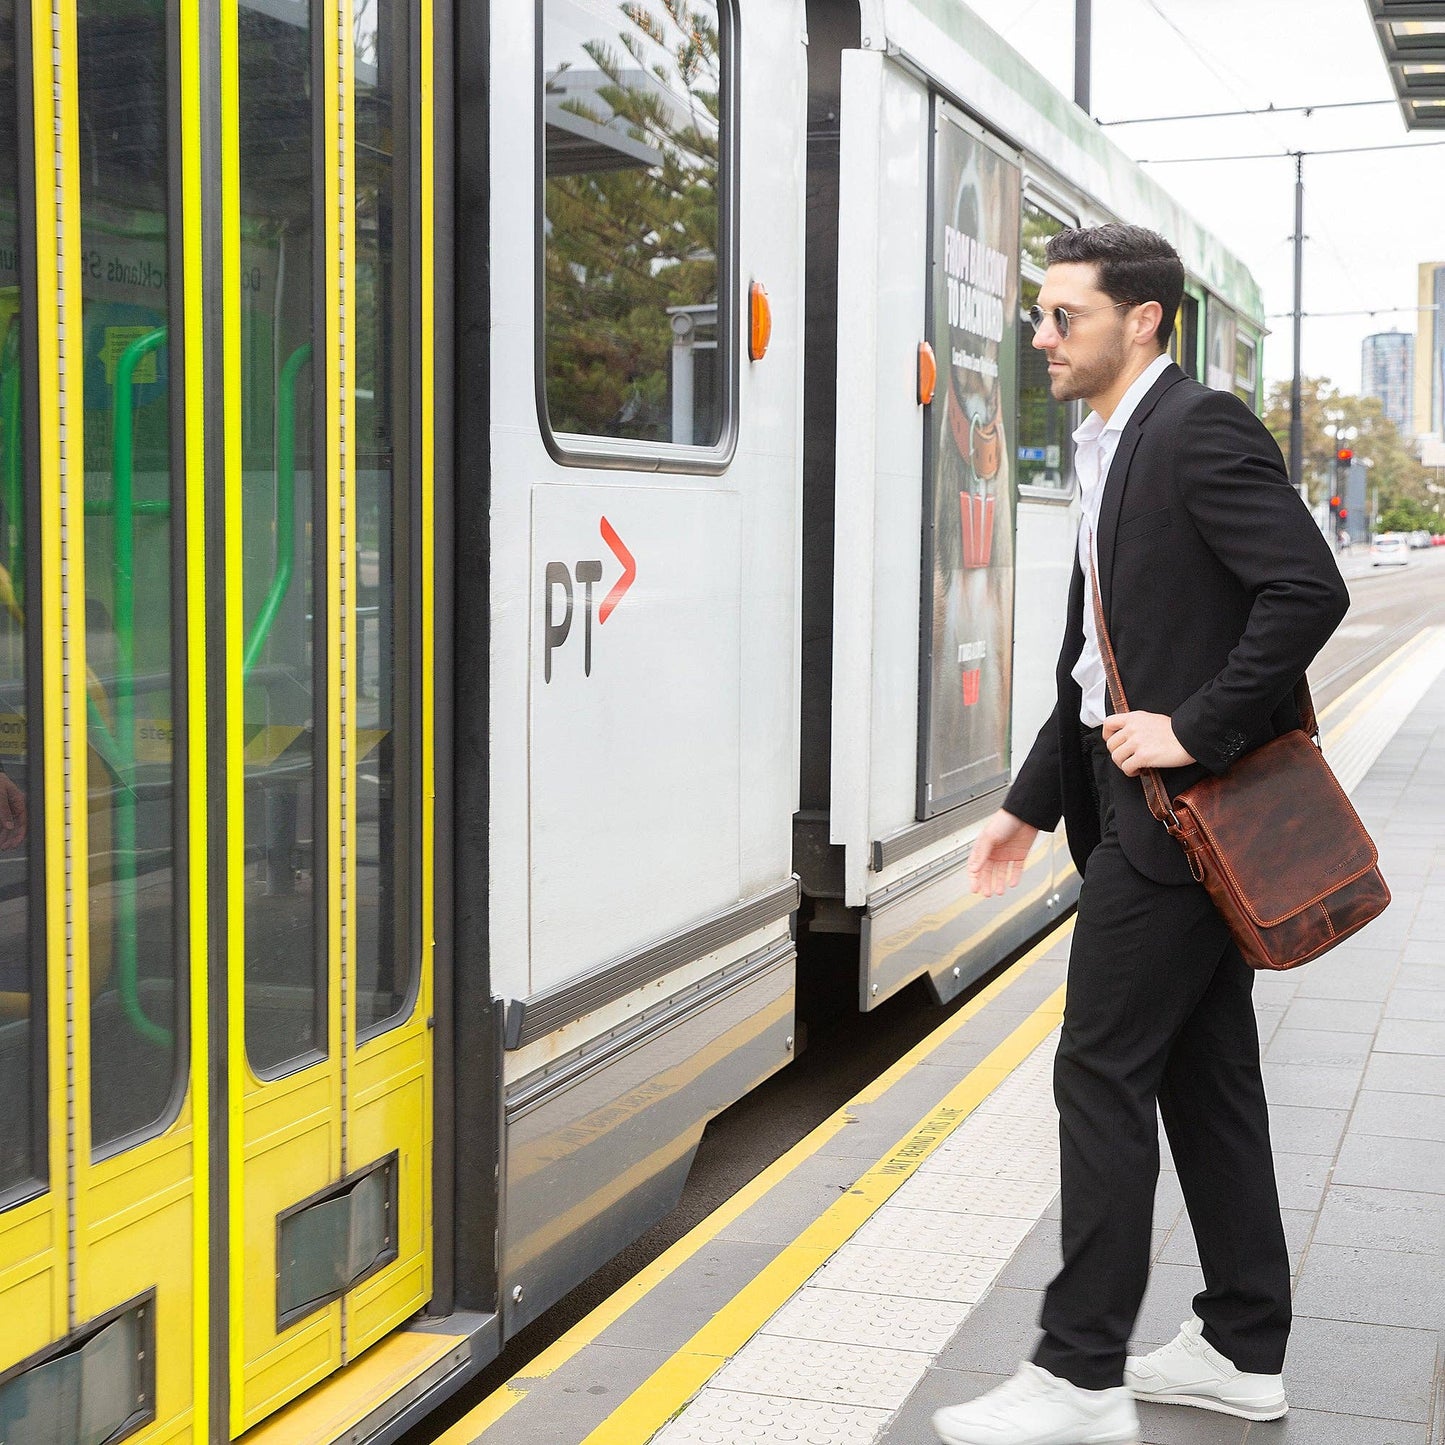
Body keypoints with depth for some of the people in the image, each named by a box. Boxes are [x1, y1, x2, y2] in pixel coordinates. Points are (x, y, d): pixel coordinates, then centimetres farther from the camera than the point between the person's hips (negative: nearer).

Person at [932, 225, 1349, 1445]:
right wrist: (1033, 802, 20)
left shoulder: (1201, 430, -13)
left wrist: (1194, 731, -22)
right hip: (1153, 810, 10)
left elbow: (1309, 591, -24)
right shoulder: (1113, 451, 17)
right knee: (1203, 1073, 14)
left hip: (1181, 816, -10)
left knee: (1102, 1074, -6)